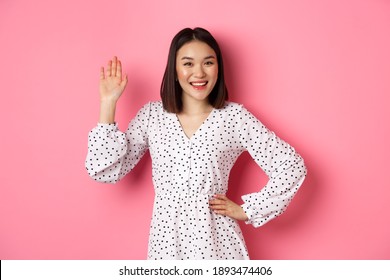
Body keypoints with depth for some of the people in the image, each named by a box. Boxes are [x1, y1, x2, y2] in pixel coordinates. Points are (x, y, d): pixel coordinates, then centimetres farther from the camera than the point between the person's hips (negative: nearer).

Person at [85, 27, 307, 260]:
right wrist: (108, 103, -8)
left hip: (217, 241, -1)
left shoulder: (234, 116, -6)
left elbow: (292, 167, -5)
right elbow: (105, 170, -5)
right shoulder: (152, 114, 0)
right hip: (166, 240, 2)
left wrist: (247, 210, -5)